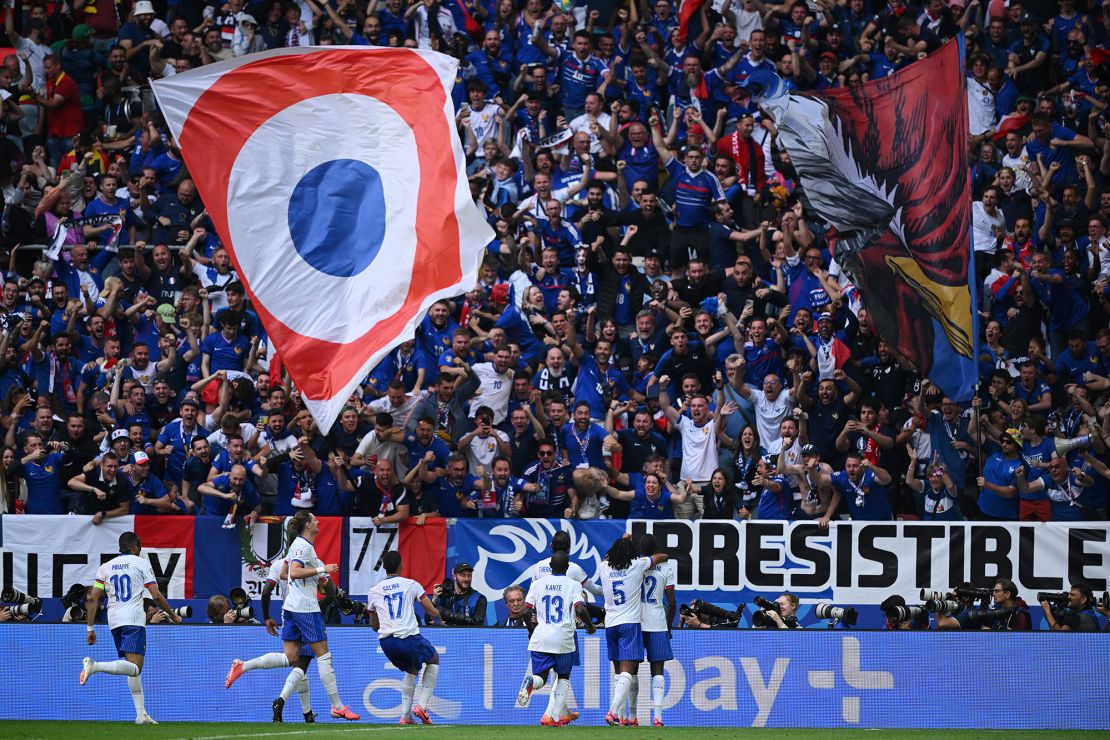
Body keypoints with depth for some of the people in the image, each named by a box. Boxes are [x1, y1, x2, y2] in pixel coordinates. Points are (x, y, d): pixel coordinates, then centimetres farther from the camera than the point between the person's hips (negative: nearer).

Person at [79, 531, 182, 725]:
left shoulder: (105, 567, 15)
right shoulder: (141, 563, 5)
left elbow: (93, 598, 7)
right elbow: (156, 596, -2)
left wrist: (90, 628, 11)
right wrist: (173, 616, 11)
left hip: (114, 621, 6)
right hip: (134, 619, -6)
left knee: (133, 669, 15)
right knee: (134, 668, -16)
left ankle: (141, 714, 10)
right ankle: (94, 666, -37)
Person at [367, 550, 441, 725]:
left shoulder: (374, 591, 14)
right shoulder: (411, 585, 4)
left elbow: (375, 626, 21)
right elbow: (433, 613, 3)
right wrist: (437, 616, 28)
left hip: (386, 641, 4)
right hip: (409, 637, -4)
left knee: (412, 670, 30)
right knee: (433, 660, 26)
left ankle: (406, 715, 16)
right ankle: (422, 705, 11)